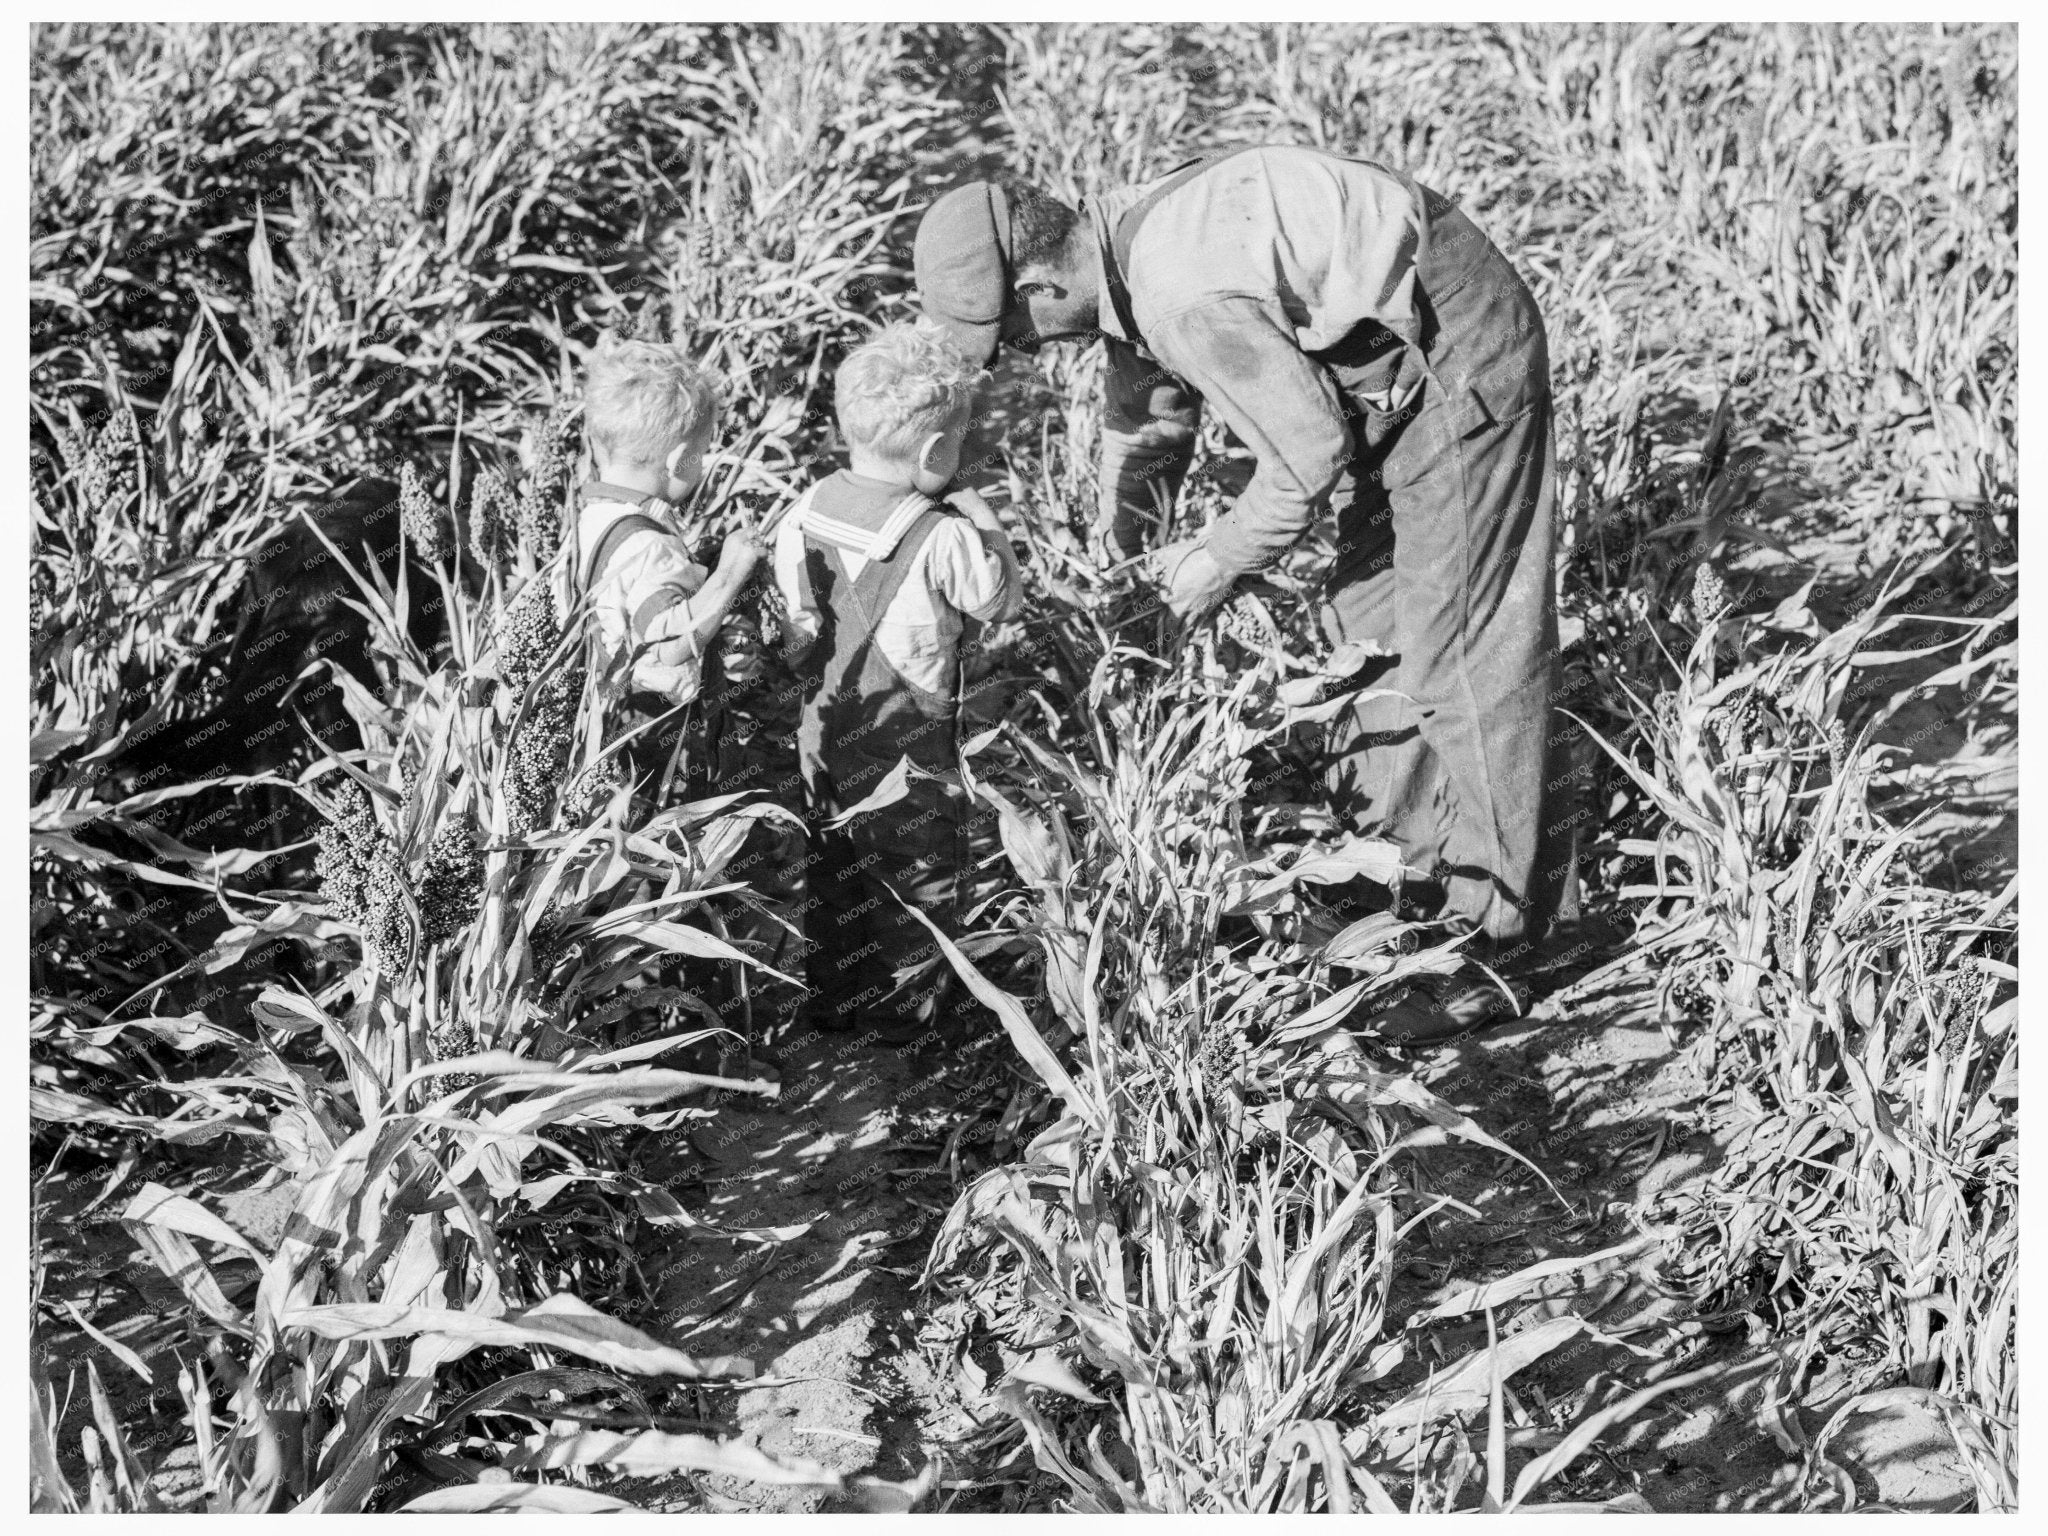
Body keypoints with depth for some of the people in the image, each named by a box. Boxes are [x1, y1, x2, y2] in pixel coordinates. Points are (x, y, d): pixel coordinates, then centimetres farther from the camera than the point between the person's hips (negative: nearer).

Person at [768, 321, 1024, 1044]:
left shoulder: (808, 509, -7)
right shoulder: (940, 538, -24)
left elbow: (792, 603, 3)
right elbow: (1001, 601, -10)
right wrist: (987, 525, 0)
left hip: (822, 733, 6)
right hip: (907, 753, -6)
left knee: (832, 875, 22)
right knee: (919, 877, 15)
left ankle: (829, 1004, 36)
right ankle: (904, 1018, 25)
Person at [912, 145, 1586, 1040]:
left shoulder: (1187, 296, -29)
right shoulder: (1114, 240, 2)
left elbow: (1310, 452, -22)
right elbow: (1147, 407, 19)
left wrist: (1223, 558, -8)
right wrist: (1120, 530, 16)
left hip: (1456, 354, -10)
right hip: (1396, 360, 10)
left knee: (1463, 646, -7)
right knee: (1369, 608, 17)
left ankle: (1499, 940, -1)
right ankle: (1388, 860, 28)